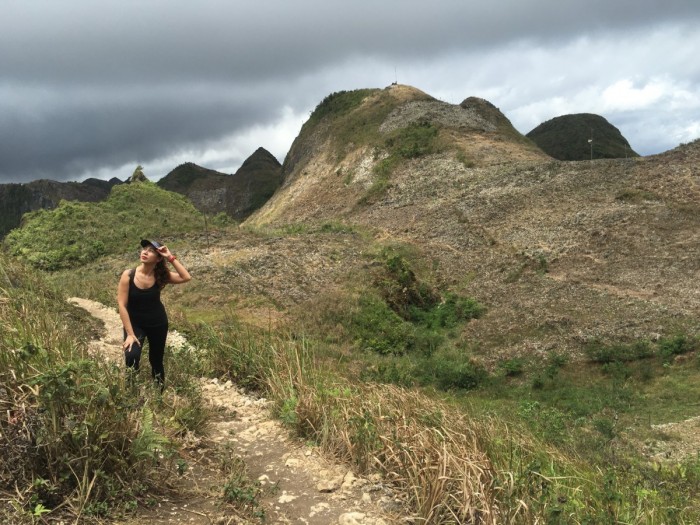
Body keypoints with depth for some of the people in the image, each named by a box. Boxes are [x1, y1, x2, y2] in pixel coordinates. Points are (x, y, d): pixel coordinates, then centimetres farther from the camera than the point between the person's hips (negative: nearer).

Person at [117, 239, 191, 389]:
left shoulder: (161, 275, -13)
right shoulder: (128, 275, -18)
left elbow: (186, 277, -27)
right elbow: (122, 305, -17)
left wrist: (170, 257, -26)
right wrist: (130, 334, -20)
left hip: (158, 323, 2)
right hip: (134, 323, -2)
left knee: (156, 360, 15)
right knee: (131, 357, -24)